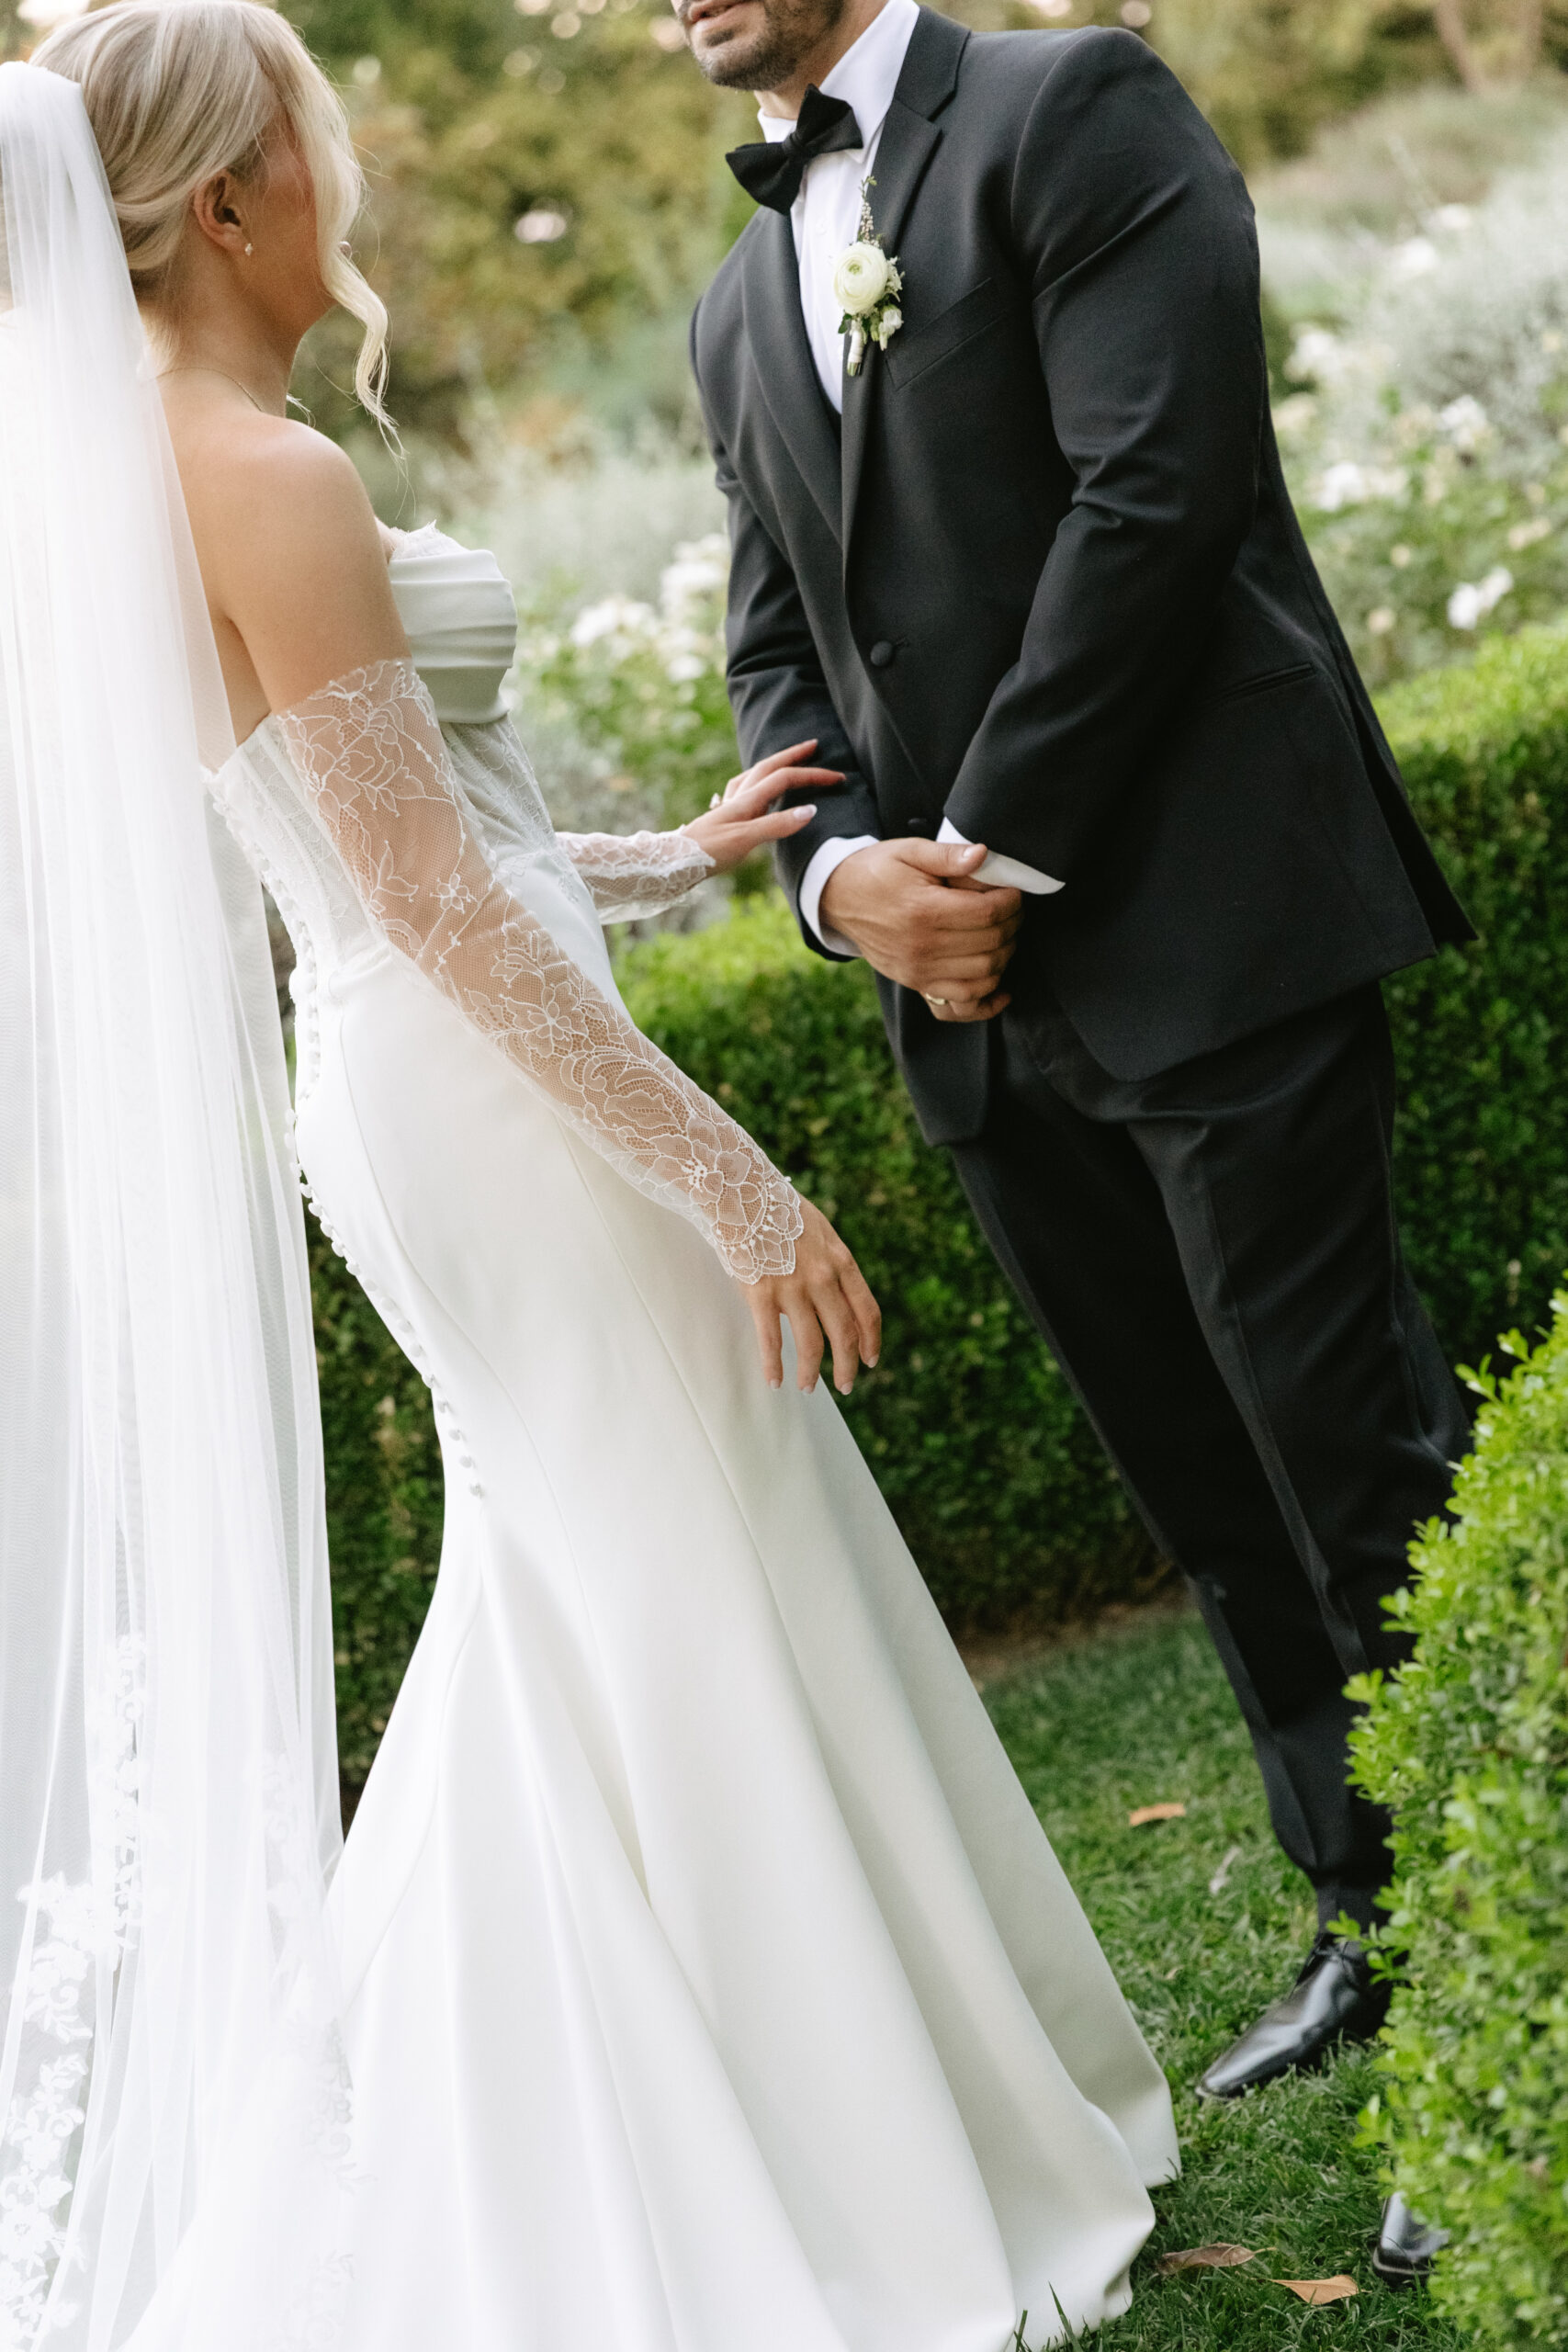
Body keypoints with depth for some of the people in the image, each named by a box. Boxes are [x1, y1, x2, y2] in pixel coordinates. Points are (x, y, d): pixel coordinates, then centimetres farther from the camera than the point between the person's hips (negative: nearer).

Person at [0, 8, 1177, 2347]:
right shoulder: (274, 483, -18)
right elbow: (438, 909, -22)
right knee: (704, 1614, 1)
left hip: (402, 1087, 10)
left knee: (559, 1600, 20)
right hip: (495, 1095, -10)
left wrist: (671, 855, 25)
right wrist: (735, 1185, -20)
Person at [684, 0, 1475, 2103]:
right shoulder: (739, 308, 21)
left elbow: (1154, 490, -13)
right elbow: (778, 646, 17)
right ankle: (1376, 1930, 23)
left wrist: (994, 852, -13)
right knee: (1213, 1502, 12)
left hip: (1211, 925, -7)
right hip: (981, 987, 7)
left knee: (1355, 1458, -6)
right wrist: (844, 868, -4)